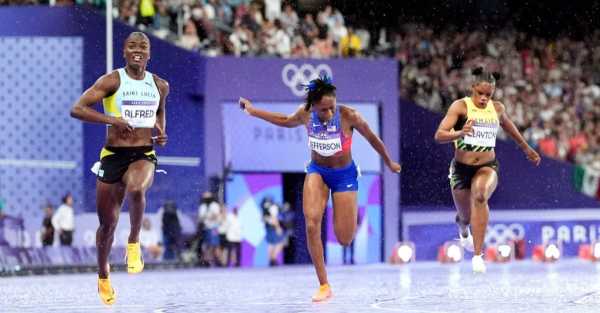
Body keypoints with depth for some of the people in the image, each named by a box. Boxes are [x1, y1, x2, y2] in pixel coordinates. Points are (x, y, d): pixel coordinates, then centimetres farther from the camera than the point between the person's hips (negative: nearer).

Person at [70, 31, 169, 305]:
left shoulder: (160, 85, 7)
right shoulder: (112, 81, -6)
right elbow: (77, 109, -12)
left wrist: (161, 132, 9)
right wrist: (111, 119, -23)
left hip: (144, 156, 1)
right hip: (113, 156, -1)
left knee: (136, 189, -36)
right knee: (108, 223, 7)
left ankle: (134, 241, -11)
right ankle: (103, 275, 33)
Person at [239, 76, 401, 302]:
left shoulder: (348, 116, -24)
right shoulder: (305, 114, -15)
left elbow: (372, 138, -7)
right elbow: (285, 121, 10)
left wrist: (389, 163, 7)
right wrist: (252, 111, 13)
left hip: (344, 175, -2)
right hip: (317, 171, 2)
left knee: (344, 239, -4)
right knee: (311, 223, -22)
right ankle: (324, 286, -12)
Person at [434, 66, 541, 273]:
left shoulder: (497, 108, 1)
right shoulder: (461, 106, -11)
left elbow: (508, 126, 24)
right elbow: (439, 135, -20)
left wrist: (526, 149, 37)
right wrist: (460, 133, -40)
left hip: (487, 167, 1)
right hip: (461, 168, 0)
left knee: (480, 196, -32)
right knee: (465, 217, 13)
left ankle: (477, 255, -34)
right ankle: (463, 230, 57)